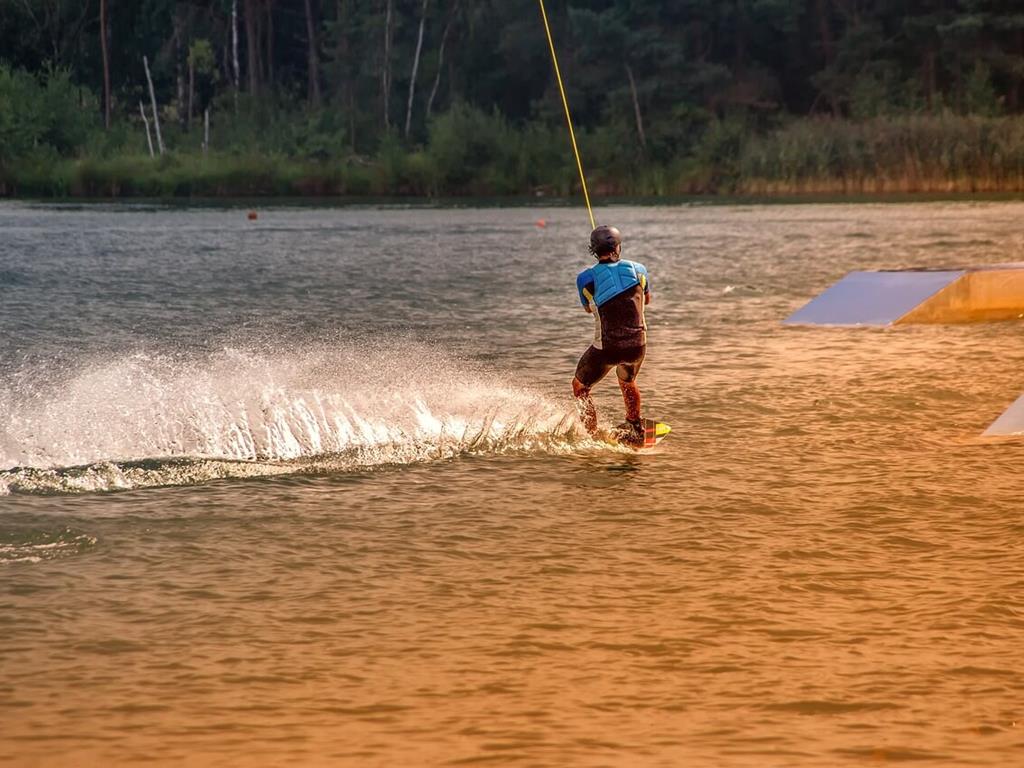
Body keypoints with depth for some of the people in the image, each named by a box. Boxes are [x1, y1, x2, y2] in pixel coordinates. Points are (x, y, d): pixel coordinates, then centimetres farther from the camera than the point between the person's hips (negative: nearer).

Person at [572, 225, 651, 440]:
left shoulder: (586, 278, -10)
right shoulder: (638, 270, -2)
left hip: (606, 348, -3)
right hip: (637, 345, 3)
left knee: (580, 387, 19)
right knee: (628, 383, 33)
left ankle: (592, 436, 14)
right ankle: (636, 431, 42)